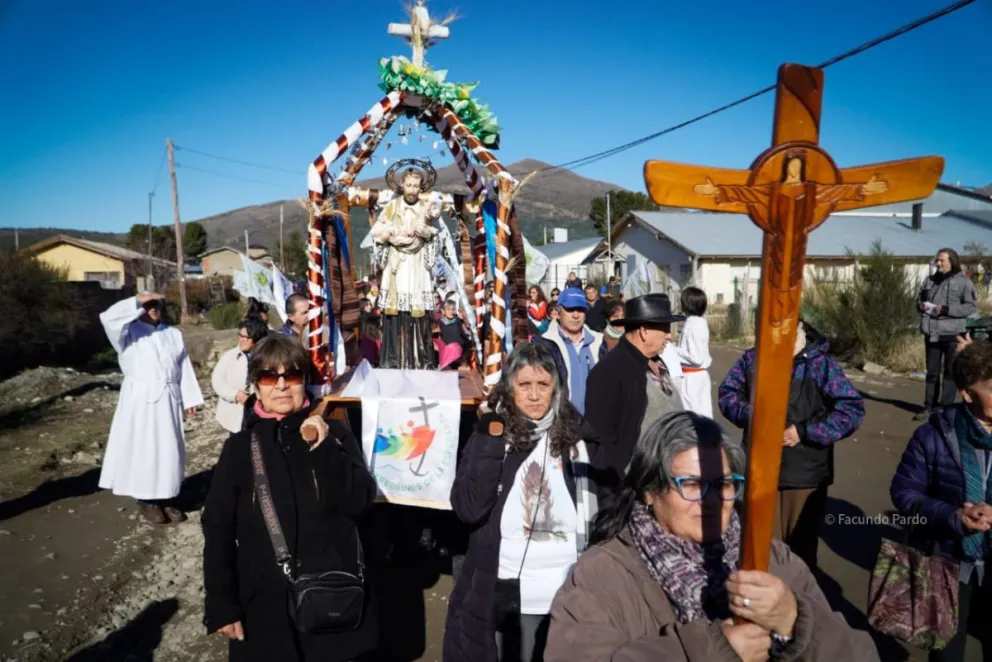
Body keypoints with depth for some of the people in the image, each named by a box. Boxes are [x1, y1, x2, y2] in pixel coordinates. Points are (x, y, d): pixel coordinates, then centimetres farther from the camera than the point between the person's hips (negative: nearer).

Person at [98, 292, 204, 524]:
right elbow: (109, 317, -19)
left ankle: (167, 498, 18)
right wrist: (138, 300, -16)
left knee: (170, 449, 7)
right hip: (141, 401, -4)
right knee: (143, 449, 1)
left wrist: (190, 399, 7)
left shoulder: (173, 334, 13)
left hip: (169, 401, 4)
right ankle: (146, 501, 12)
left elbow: (184, 368, 11)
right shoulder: (129, 332, 3)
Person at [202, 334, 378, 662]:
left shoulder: (334, 433, -2)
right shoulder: (240, 447, 0)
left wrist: (325, 449, -23)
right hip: (264, 601, 1)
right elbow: (217, 528, 1)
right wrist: (221, 605, -2)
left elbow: (360, 501, -12)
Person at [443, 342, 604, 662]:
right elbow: (469, 509, -14)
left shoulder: (577, 438, 0)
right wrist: (492, 444, -18)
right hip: (504, 593, -1)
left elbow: (599, 508, 6)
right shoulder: (491, 434, -3)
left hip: (570, 593, 1)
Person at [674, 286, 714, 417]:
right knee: (701, 413, 14)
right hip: (697, 376, 9)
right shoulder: (698, 322, 8)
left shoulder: (693, 324, -19)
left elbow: (696, 357, -22)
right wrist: (675, 348, 8)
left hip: (692, 378, -9)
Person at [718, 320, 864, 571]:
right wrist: (749, 414, -12)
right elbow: (727, 392, 8)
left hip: (804, 473, -3)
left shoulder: (820, 363, -12)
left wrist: (805, 431, -19)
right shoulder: (752, 359, -2)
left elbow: (853, 409, -13)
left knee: (801, 545, 14)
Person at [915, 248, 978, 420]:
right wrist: (921, 305, -1)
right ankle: (929, 406, 15)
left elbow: (971, 306, -11)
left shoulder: (964, 281, -4)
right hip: (931, 334, 5)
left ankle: (945, 408, 9)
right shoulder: (930, 280, 11)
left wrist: (945, 309, -20)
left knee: (950, 372, 4)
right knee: (932, 372, 10)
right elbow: (919, 299, 22)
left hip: (952, 334, -5)